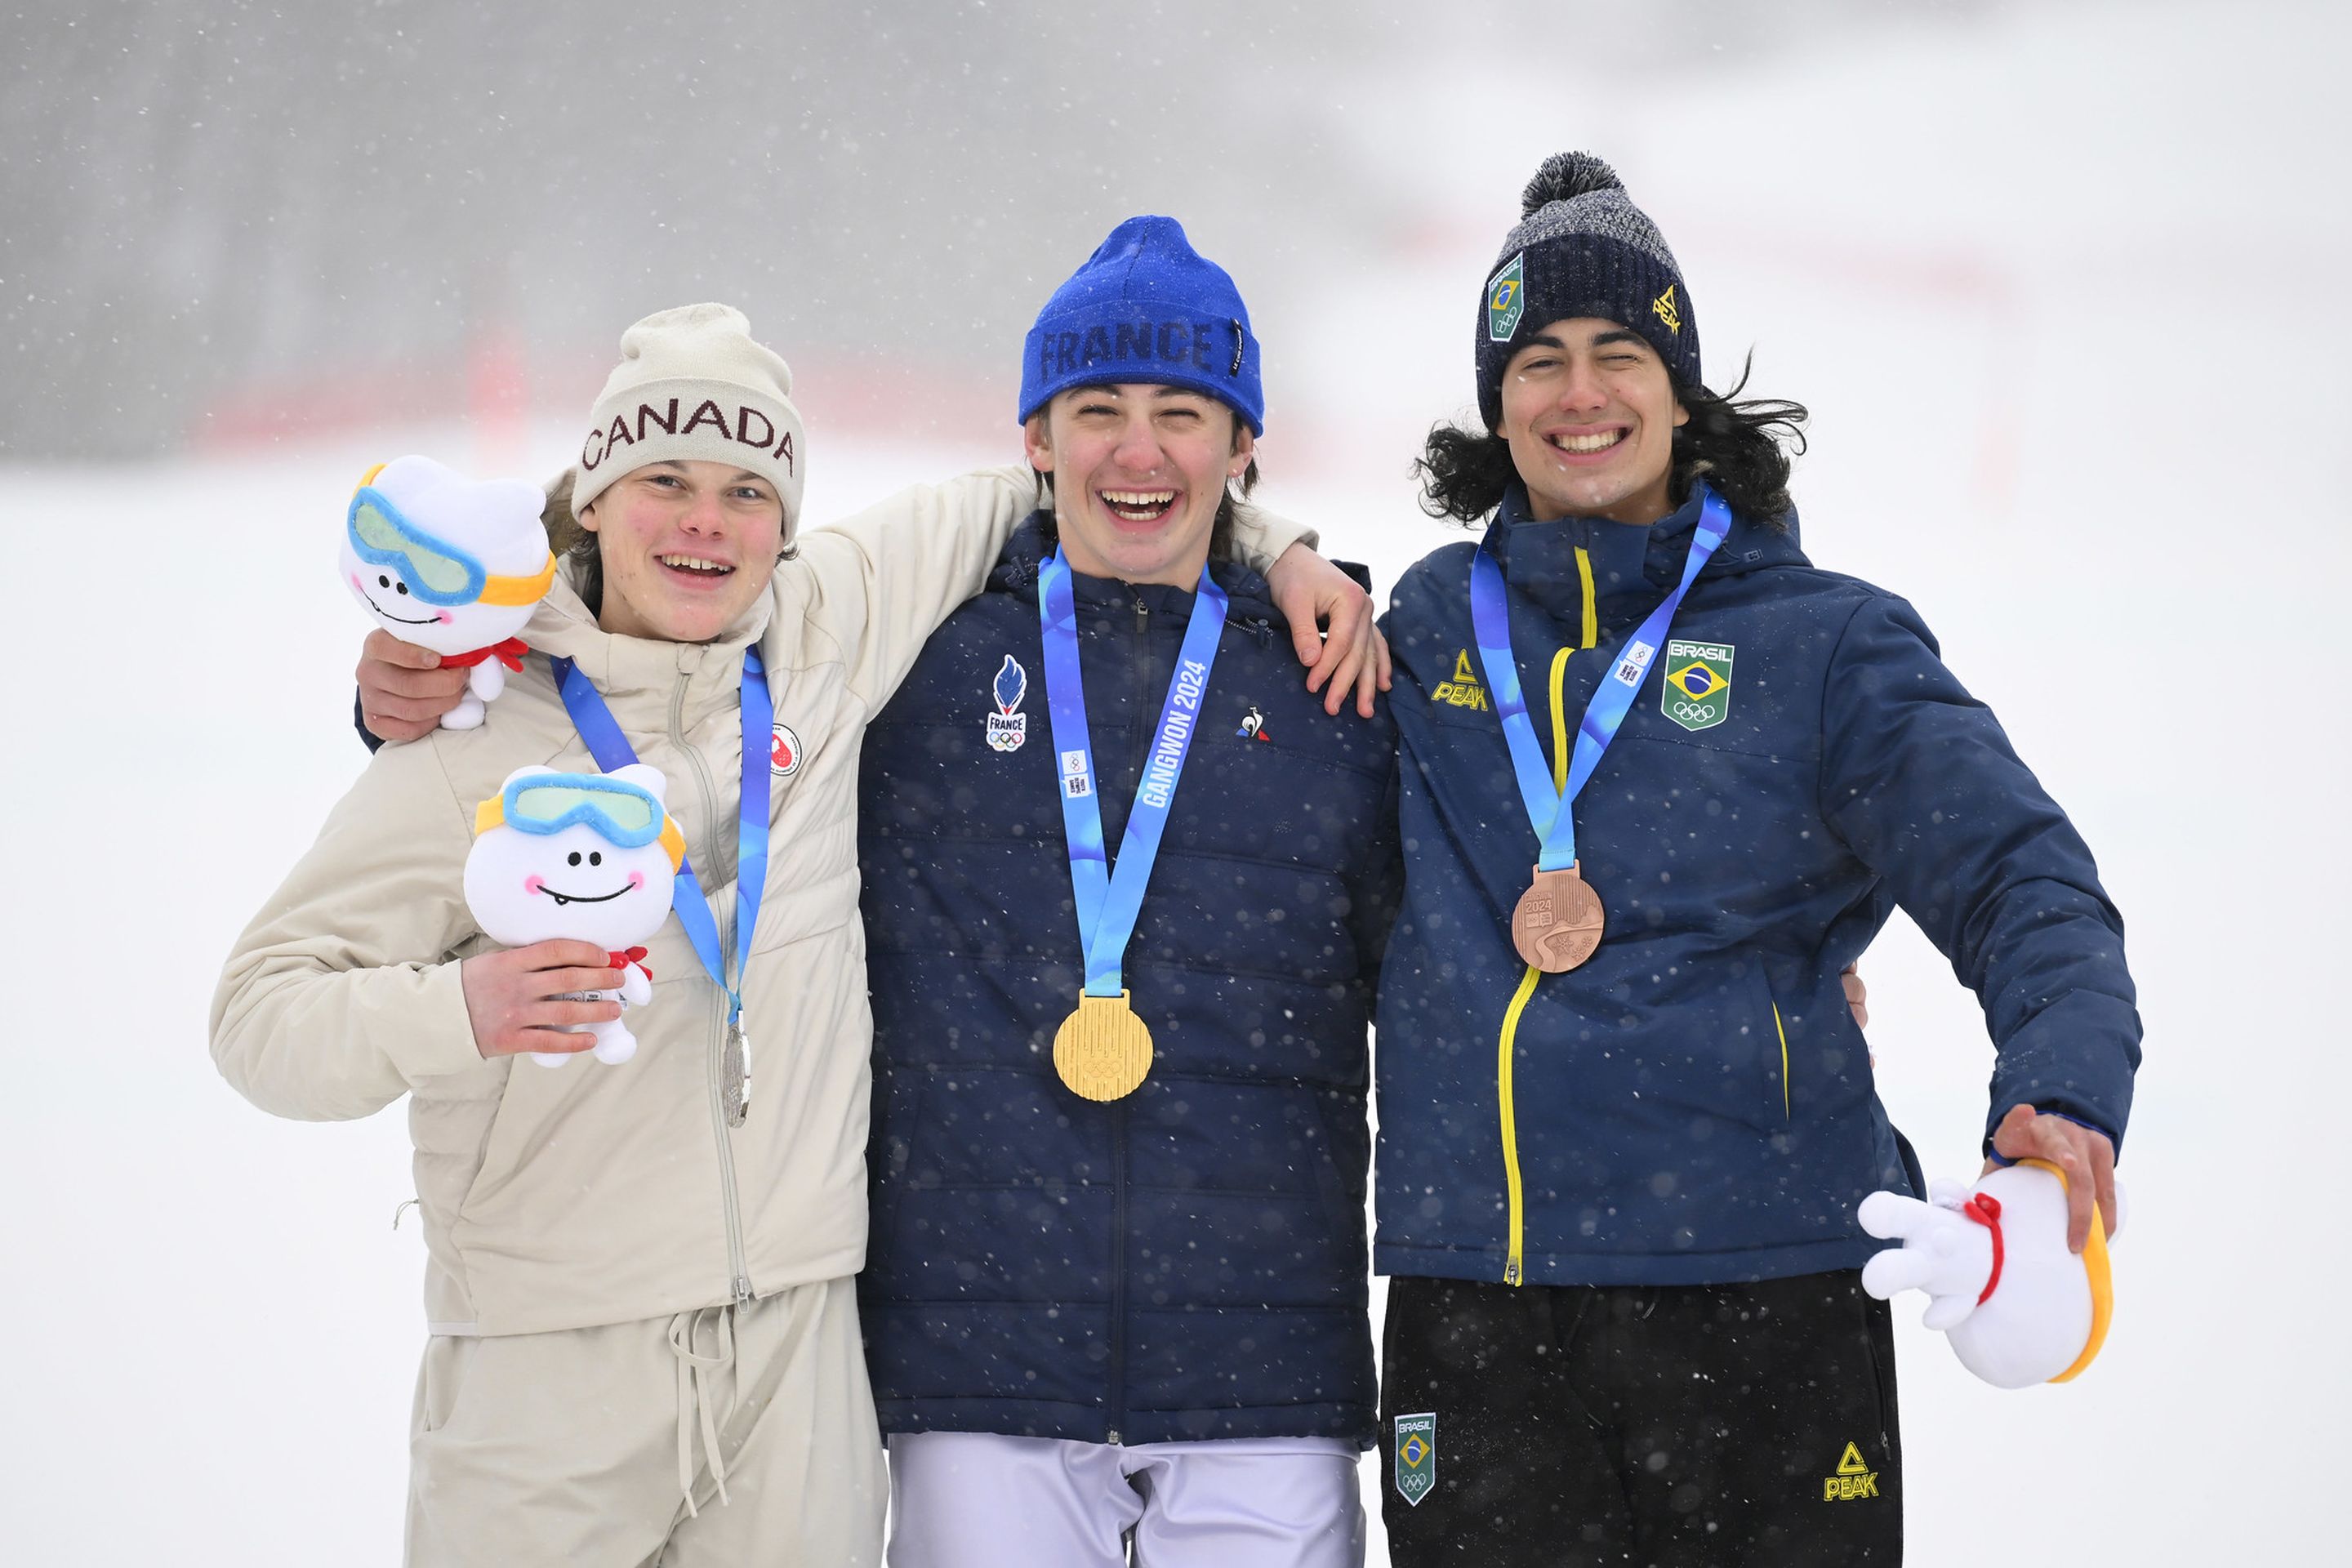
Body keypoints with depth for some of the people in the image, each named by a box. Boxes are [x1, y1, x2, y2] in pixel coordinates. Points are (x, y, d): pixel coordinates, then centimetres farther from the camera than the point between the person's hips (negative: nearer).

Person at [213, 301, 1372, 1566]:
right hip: (545, 1363, -3)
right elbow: (261, 1011, -7)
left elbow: (1023, 501, 22)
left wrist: (1275, 552, 17)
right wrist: (456, 1011, -24)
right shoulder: (478, 742, -4)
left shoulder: (825, 632, 7)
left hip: (793, 1361, 3)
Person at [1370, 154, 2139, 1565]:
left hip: (1761, 1289, -2)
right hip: (1473, 1307, 2)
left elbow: (2024, 885, -4)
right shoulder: (1434, 621, 13)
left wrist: (2060, 1097, -25)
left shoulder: (1825, 640, 5)